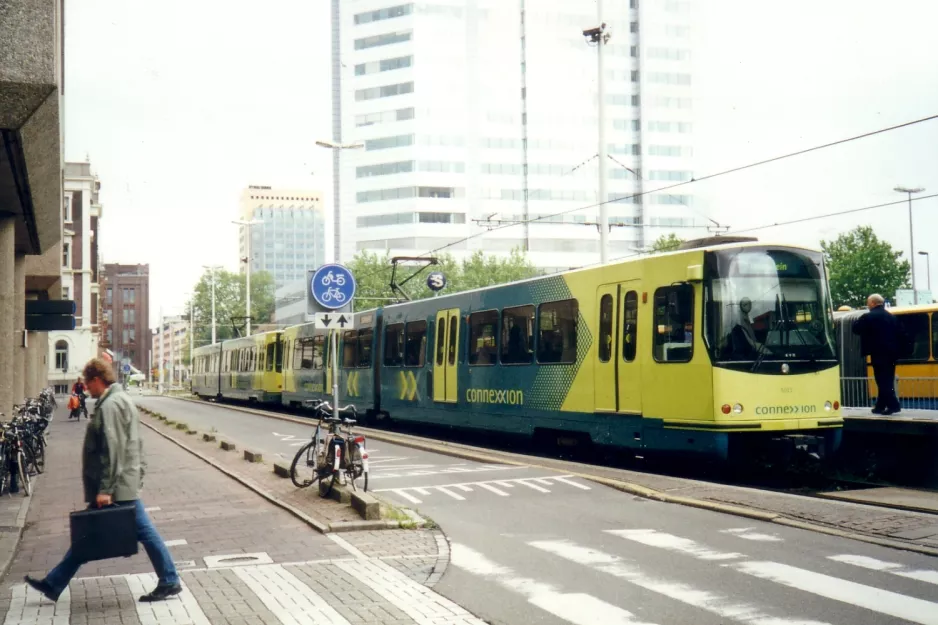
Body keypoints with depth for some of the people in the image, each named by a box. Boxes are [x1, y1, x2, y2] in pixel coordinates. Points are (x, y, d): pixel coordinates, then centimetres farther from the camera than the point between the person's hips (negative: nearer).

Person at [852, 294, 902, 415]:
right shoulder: (891, 317, 13)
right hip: (891, 353, 7)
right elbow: (899, 335, 15)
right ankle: (881, 406, 18)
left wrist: (858, 321, 16)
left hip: (878, 354, -7)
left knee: (883, 381, -6)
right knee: (887, 381, 11)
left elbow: (856, 329, -1)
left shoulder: (868, 317, -9)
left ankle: (893, 405, -14)